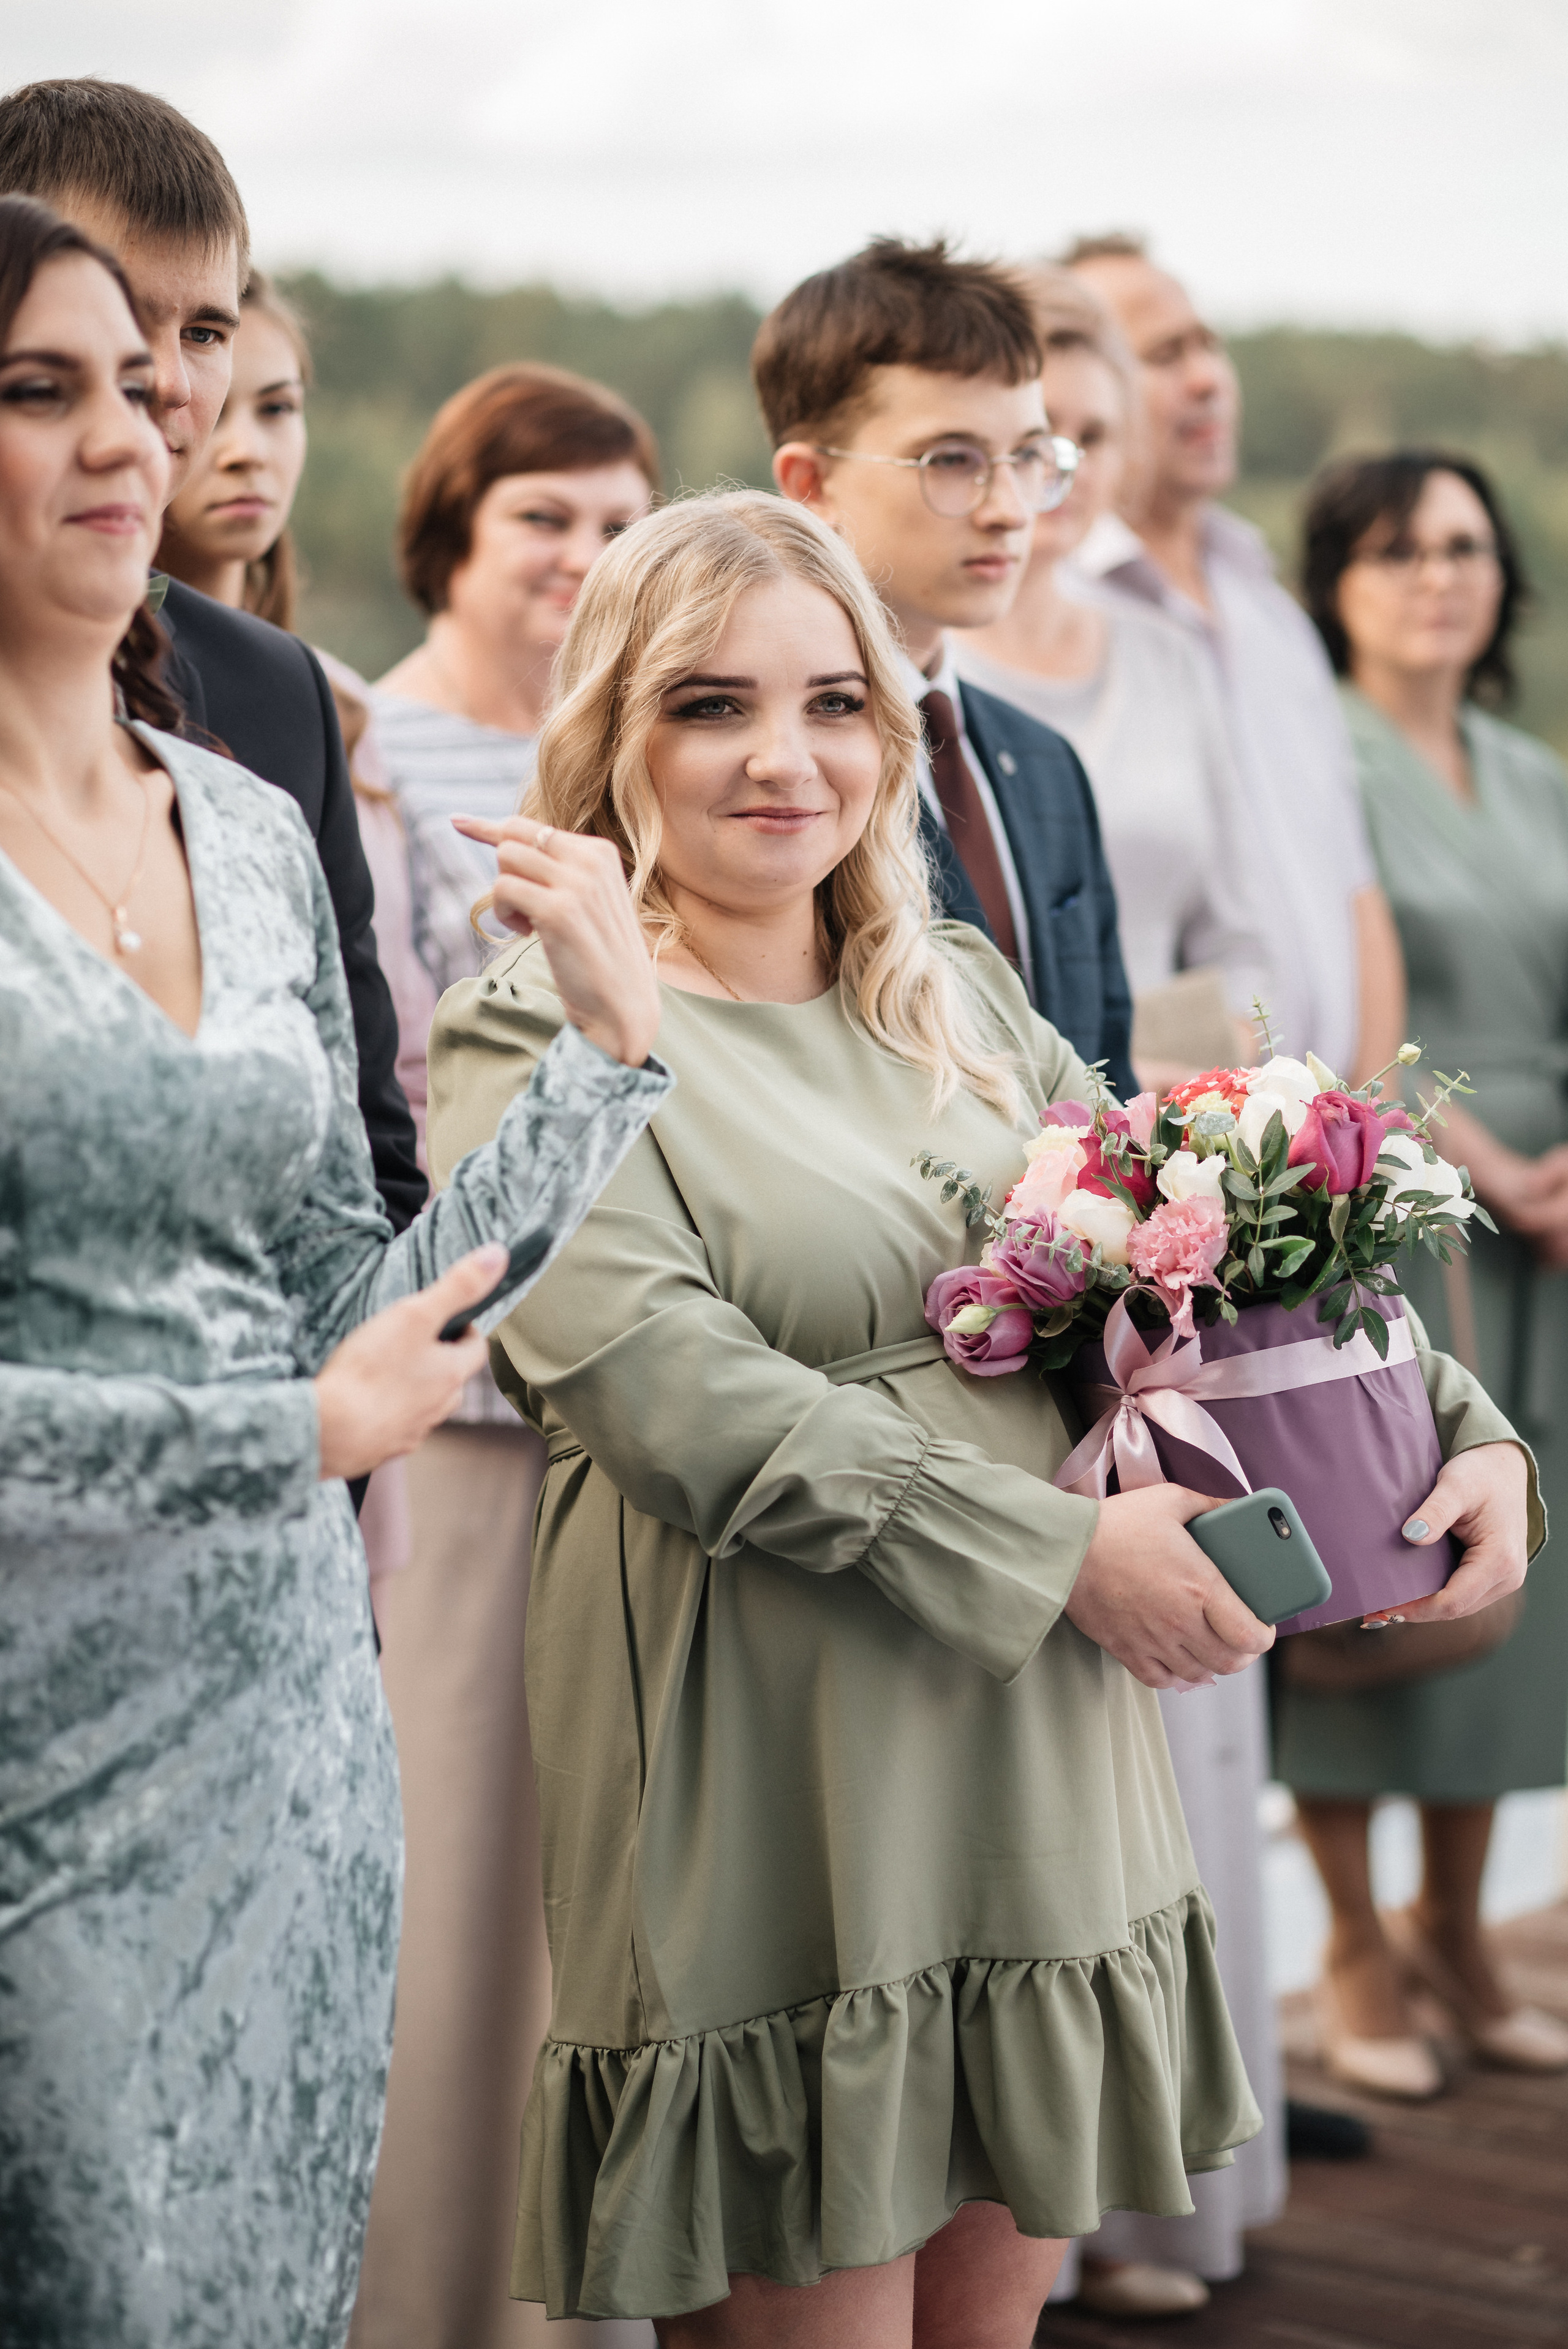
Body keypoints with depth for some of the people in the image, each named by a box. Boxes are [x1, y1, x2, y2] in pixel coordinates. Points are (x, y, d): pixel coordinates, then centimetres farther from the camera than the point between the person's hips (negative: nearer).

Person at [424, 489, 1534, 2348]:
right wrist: (1059, 1551, -18)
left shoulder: (955, 993, 13)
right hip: (773, 1801, -6)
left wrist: (1458, 1425, -2)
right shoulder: (533, 1040, -8)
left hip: (1039, 1760, 6)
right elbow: (674, 1390, -19)